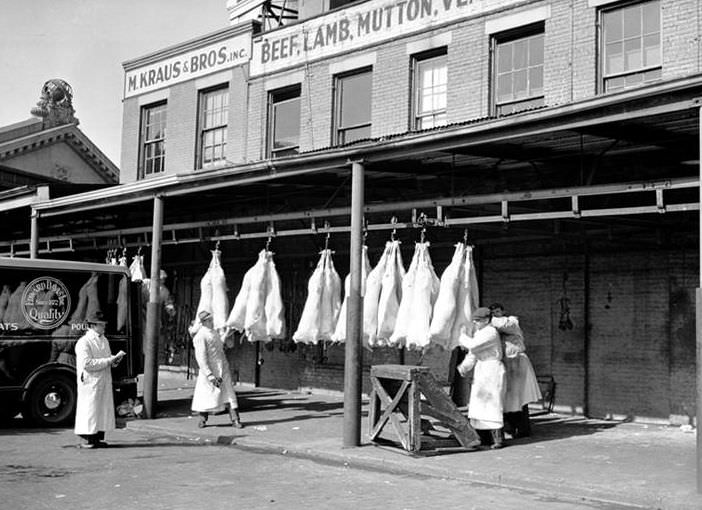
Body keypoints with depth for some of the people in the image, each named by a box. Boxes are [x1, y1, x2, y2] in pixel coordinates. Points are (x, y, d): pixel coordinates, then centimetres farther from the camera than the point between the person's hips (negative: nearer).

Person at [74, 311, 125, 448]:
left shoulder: (104, 341, 15)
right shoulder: (83, 342, -12)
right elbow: (87, 364, -21)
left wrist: (116, 358, -1)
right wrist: (109, 360, -20)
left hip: (105, 383, 8)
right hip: (90, 382, -8)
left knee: (104, 410, 9)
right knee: (89, 411, -4)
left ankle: (99, 438, 17)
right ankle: (88, 440, 2)